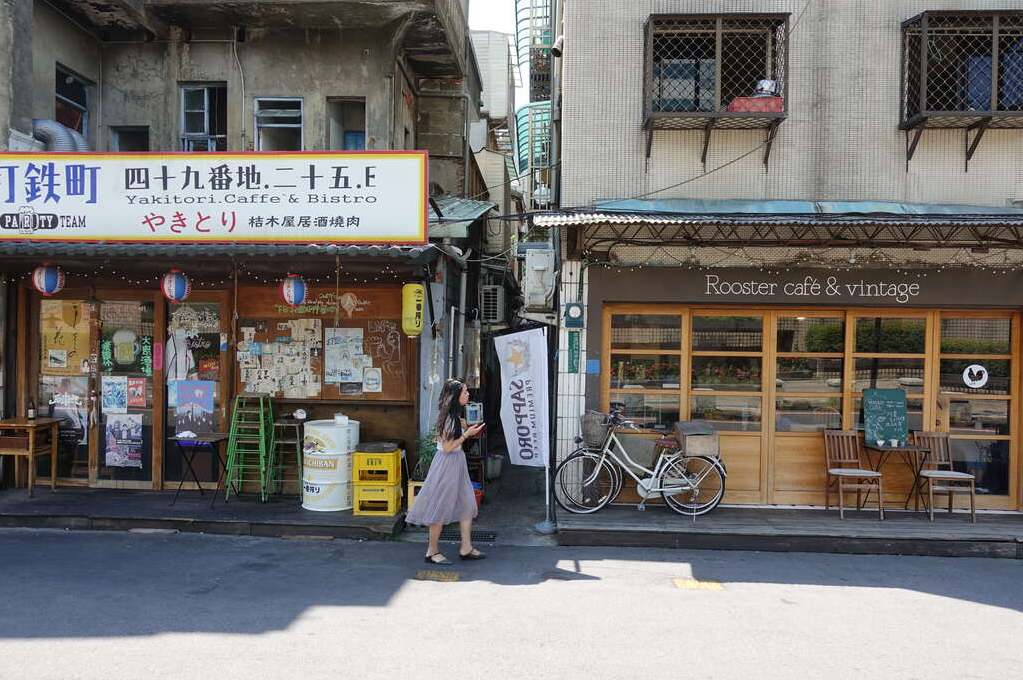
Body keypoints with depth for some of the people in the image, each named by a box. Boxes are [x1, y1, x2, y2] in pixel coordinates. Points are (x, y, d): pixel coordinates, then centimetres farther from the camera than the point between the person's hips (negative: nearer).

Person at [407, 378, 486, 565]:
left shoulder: (455, 416, 10)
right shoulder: (448, 417, -20)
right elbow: (448, 447, -20)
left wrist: (466, 429, 7)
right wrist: (466, 434, -17)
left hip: (457, 463, 10)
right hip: (447, 463, -10)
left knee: (467, 504, 10)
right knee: (441, 507, 1)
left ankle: (466, 548, 17)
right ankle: (432, 551, 12)